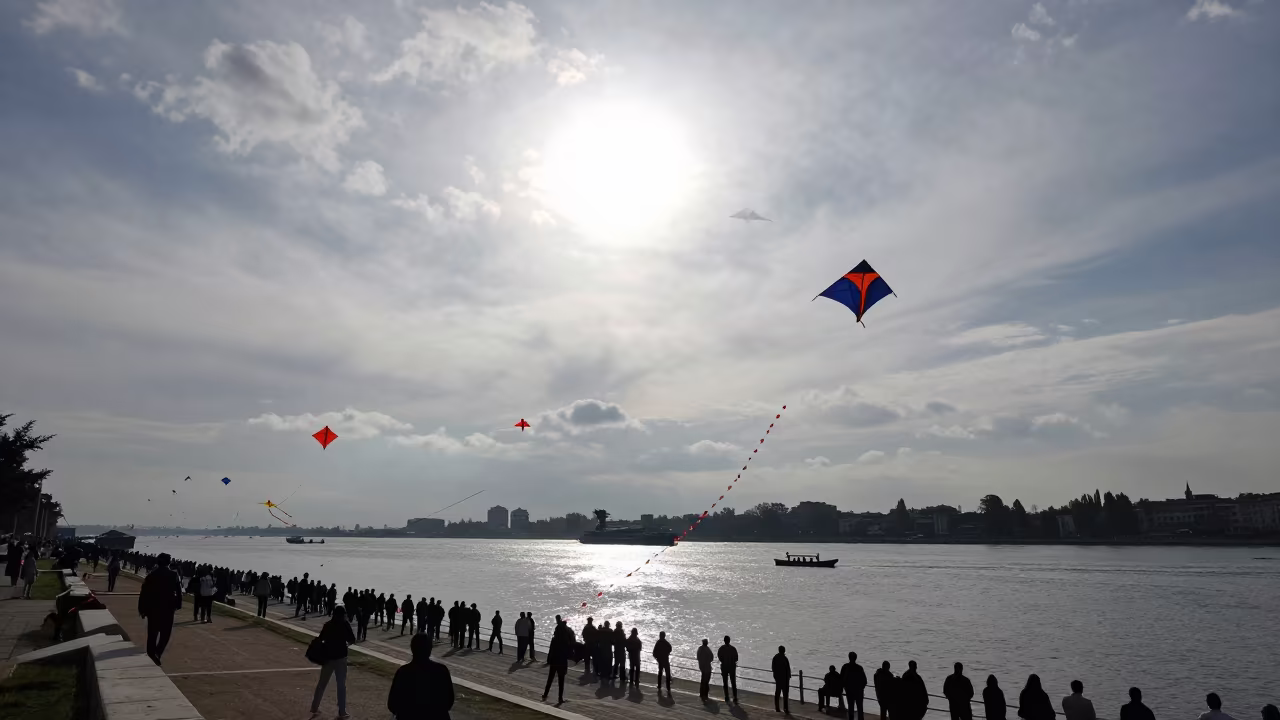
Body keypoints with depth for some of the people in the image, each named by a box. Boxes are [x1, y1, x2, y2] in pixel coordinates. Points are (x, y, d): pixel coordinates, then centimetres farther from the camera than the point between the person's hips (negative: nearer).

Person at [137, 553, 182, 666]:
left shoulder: (151, 575, -2)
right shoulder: (173, 575, -5)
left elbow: (143, 593, -2)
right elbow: (178, 591, -4)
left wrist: (142, 609, 4)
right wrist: (178, 605, 7)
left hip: (152, 608, 2)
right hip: (168, 608, -2)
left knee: (152, 633, 14)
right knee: (165, 633, 8)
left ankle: (151, 655, 16)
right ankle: (157, 653, -10)